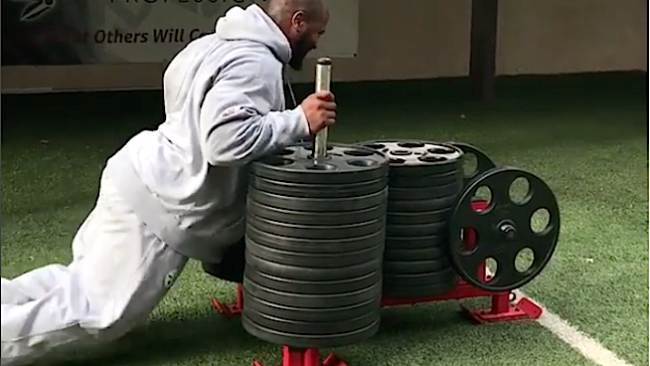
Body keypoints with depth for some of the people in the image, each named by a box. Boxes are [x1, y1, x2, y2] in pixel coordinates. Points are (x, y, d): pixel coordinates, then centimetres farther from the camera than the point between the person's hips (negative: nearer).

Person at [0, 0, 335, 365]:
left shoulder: (220, 44, 12)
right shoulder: (256, 64, -19)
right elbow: (226, 140, -31)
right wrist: (299, 121, -24)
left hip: (144, 178, 10)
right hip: (159, 205, -10)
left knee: (79, 283, 17)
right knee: (99, 314, -4)